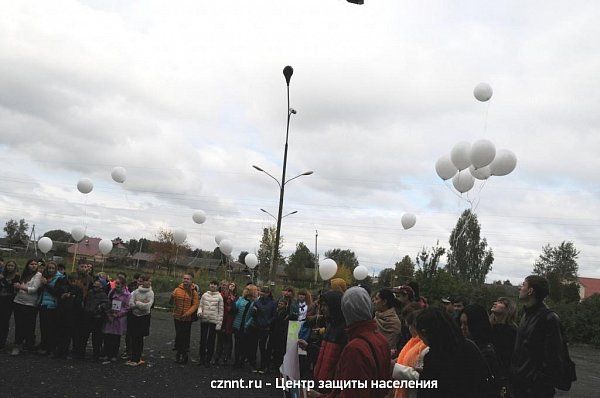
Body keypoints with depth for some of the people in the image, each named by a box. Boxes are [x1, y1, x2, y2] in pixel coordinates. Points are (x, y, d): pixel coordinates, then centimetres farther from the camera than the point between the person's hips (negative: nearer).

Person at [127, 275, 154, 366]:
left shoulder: (150, 293, -5)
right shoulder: (136, 291, 1)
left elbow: (147, 306, -16)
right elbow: (131, 304, -7)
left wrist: (137, 302, -9)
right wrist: (141, 304, -18)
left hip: (144, 318, -2)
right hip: (134, 316, 2)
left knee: (140, 338, 3)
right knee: (133, 337, 6)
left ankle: (136, 359, 11)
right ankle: (137, 358, 16)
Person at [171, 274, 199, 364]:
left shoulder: (193, 292, -3)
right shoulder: (177, 290, 1)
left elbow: (195, 304, -8)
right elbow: (172, 302, 2)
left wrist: (188, 313, -19)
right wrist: (172, 297, -20)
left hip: (187, 318, -1)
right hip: (177, 317, 1)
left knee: (186, 336, 4)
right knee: (178, 335, 9)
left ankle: (184, 355, 14)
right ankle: (178, 352, 22)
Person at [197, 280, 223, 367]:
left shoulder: (219, 297, 0)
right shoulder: (205, 295, 6)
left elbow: (221, 311, 0)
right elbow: (200, 306, 13)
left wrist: (219, 323, -4)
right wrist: (199, 312, -10)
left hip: (214, 321, -2)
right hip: (204, 320, 2)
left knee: (211, 341, 3)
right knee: (203, 340, 7)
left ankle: (208, 360, 12)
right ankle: (201, 358, 18)